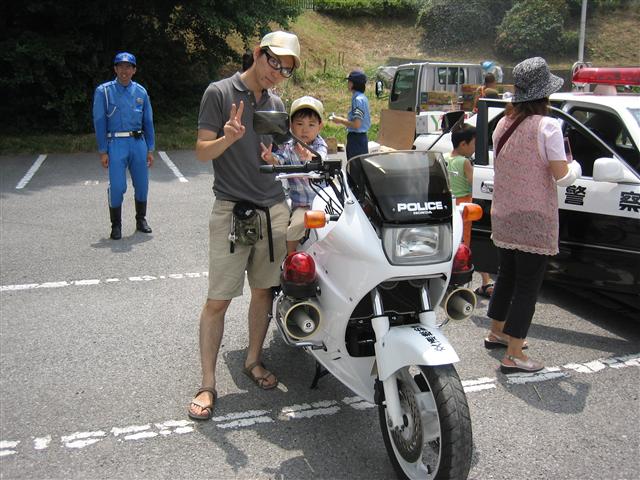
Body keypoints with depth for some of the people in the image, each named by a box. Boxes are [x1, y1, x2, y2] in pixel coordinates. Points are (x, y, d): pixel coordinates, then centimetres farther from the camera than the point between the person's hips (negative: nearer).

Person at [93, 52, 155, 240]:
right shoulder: (104, 91, 0)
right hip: (116, 143, -3)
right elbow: (99, 122, -2)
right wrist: (103, 152, -6)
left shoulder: (140, 92, 8)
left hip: (138, 142, 3)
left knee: (142, 184, 8)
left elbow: (148, 122, 12)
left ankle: (141, 220, 26)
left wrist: (150, 149, 8)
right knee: (117, 186, -6)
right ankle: (116, 225, 9)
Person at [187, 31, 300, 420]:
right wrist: (228, 138, -25)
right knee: (218, 300, -3)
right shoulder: (220, 93, -2)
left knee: (264, 290, 12)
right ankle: (208, 384, 6)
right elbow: (202, 151, -7)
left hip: (274, 209, 6)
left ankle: (253, 360, 29)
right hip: (232, 209, -5)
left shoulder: (277, 105, 14)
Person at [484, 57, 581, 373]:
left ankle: (496, 333, 37)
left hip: (503, 216, 7)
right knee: (528, 285, 0)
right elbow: (562, 177, -14)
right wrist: (575, 166, 6)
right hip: (534, 222, -7)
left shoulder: (504, 125, 6)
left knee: (506, 275, 22)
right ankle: (513, 356, 3)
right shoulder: (546, 126, -14)